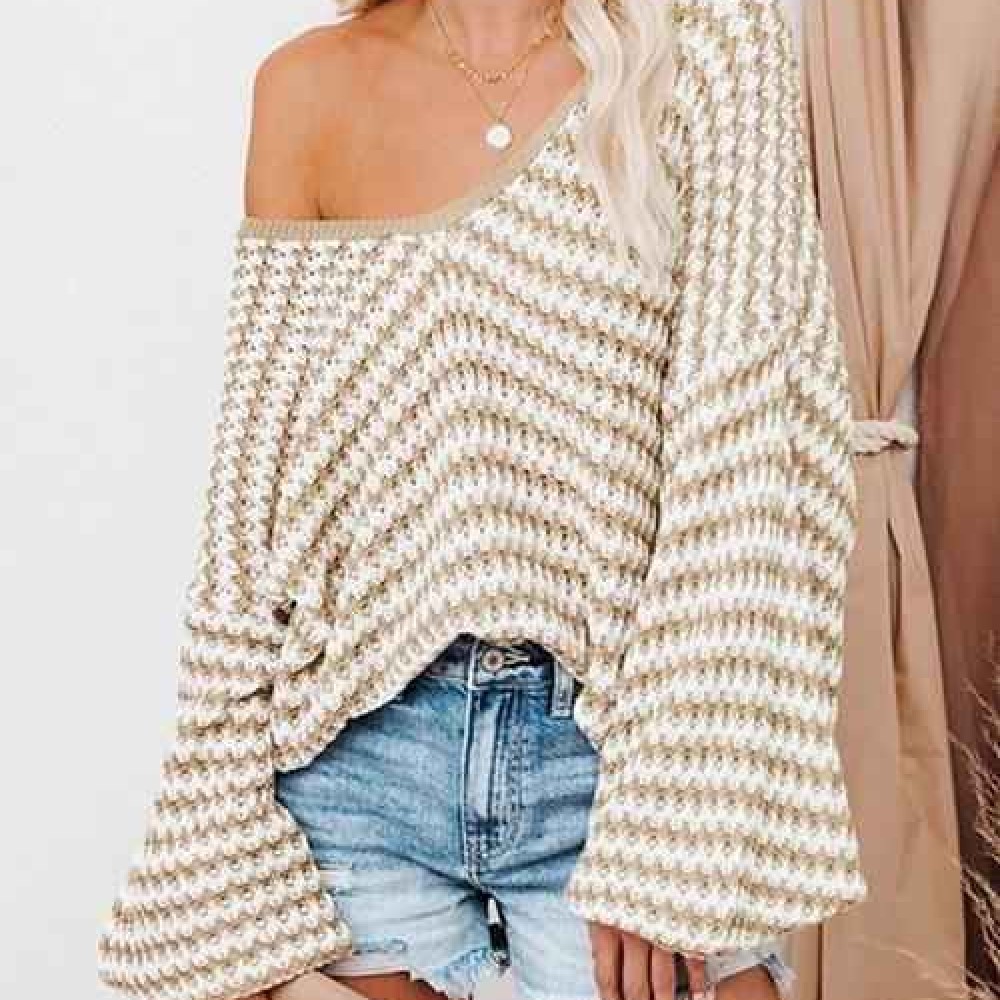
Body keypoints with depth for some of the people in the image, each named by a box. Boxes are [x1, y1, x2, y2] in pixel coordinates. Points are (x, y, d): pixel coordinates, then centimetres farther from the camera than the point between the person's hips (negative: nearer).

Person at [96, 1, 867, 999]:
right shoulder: (309, 85, 3)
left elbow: (758, 453, -9)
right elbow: (259, 478, 3)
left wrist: (683, 812, -16)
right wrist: (227, 857, -1)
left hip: (620, 746, -1)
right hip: (360, 752, 2)